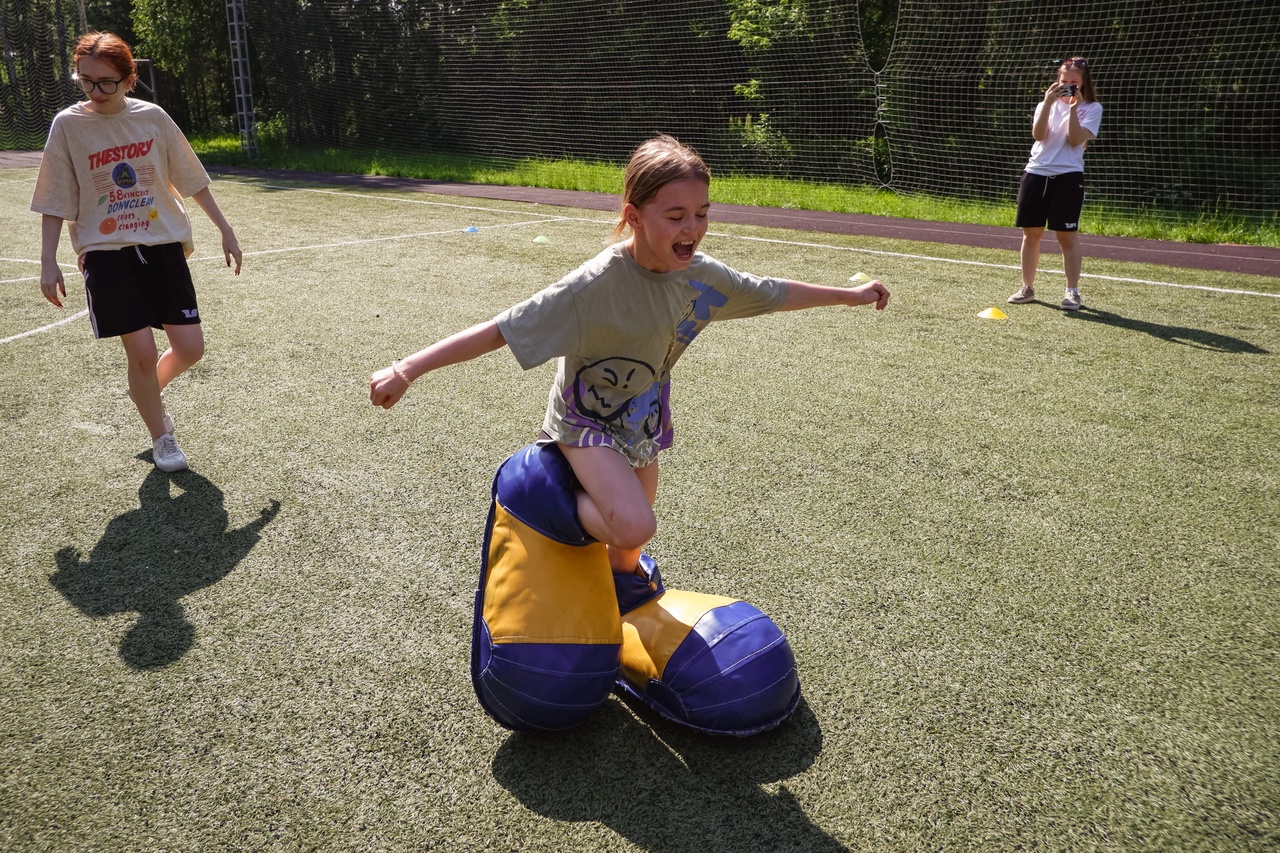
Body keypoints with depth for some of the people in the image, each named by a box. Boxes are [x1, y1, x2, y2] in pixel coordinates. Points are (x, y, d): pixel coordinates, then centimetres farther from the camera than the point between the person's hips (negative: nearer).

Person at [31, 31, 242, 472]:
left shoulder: (153, 117, 0)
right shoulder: (68, 125, -3)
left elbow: (191, 180, 9)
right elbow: (56, 202, 0)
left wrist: (225, 231, 9)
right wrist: (48, 263, -4)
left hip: (163, 244, 2)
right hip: (106, 253, -2)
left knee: (190, 348, -1)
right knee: (142, 352, -8)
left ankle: (150, 392, 33)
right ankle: (161, 438, 15)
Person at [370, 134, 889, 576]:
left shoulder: (700, 275, -13)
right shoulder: (598, 284, -32)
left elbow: (774, 293, 4)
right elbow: (501, 330, -33)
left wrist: (849, 294, 14)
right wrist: (407, 370, -39)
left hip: (641, 424, 6)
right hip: (587, 421, -6)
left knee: (627, 555, 16)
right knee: (634, 526, -29)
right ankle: (566, 507, 2)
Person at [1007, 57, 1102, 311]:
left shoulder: (1092, 108, 3)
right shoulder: (1047, 104, 12)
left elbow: (1076, 140, -10)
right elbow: (1038, 135, -5)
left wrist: (1074, 108, -14)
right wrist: (1048, 103, -14)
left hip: (1068, 177, -3)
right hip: (1035, 174, 3)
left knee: (1067, 235, -5)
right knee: (1031, 233, 6)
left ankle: (1072, 291, 1)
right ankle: (1027, 287, 16)